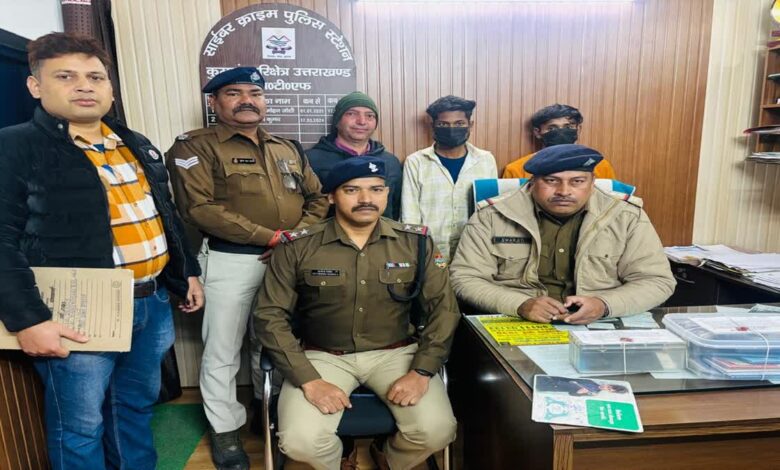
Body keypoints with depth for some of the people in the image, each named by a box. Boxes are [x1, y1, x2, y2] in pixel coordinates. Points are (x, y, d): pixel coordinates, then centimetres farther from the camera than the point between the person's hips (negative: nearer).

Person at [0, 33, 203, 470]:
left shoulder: (138, 146, 13)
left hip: (153, 302, 6)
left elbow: (168, 216, 18)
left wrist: (188, 272, 17)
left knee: (137, 404, 22)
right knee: (80, 425, 10)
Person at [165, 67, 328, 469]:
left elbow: (319, 198, 10)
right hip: (231, 261, -4)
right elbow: (200, 208, -16)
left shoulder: (288, 149, 14)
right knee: (223, 350, 7)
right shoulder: (195, 146, -3)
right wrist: (271, 237, -20)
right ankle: (225, 430, 27)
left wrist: (299, 237, -10)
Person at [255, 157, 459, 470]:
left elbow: (444, 308, -2)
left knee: (436, 430, -18)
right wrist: (309, 380, -16)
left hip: (395, 353, 1)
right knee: (299, 441, -22)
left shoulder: (416, 243, -4)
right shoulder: (298, 248, -8)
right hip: (323, 356, 0)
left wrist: (422, 372, -13)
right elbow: (270, 317, -7)